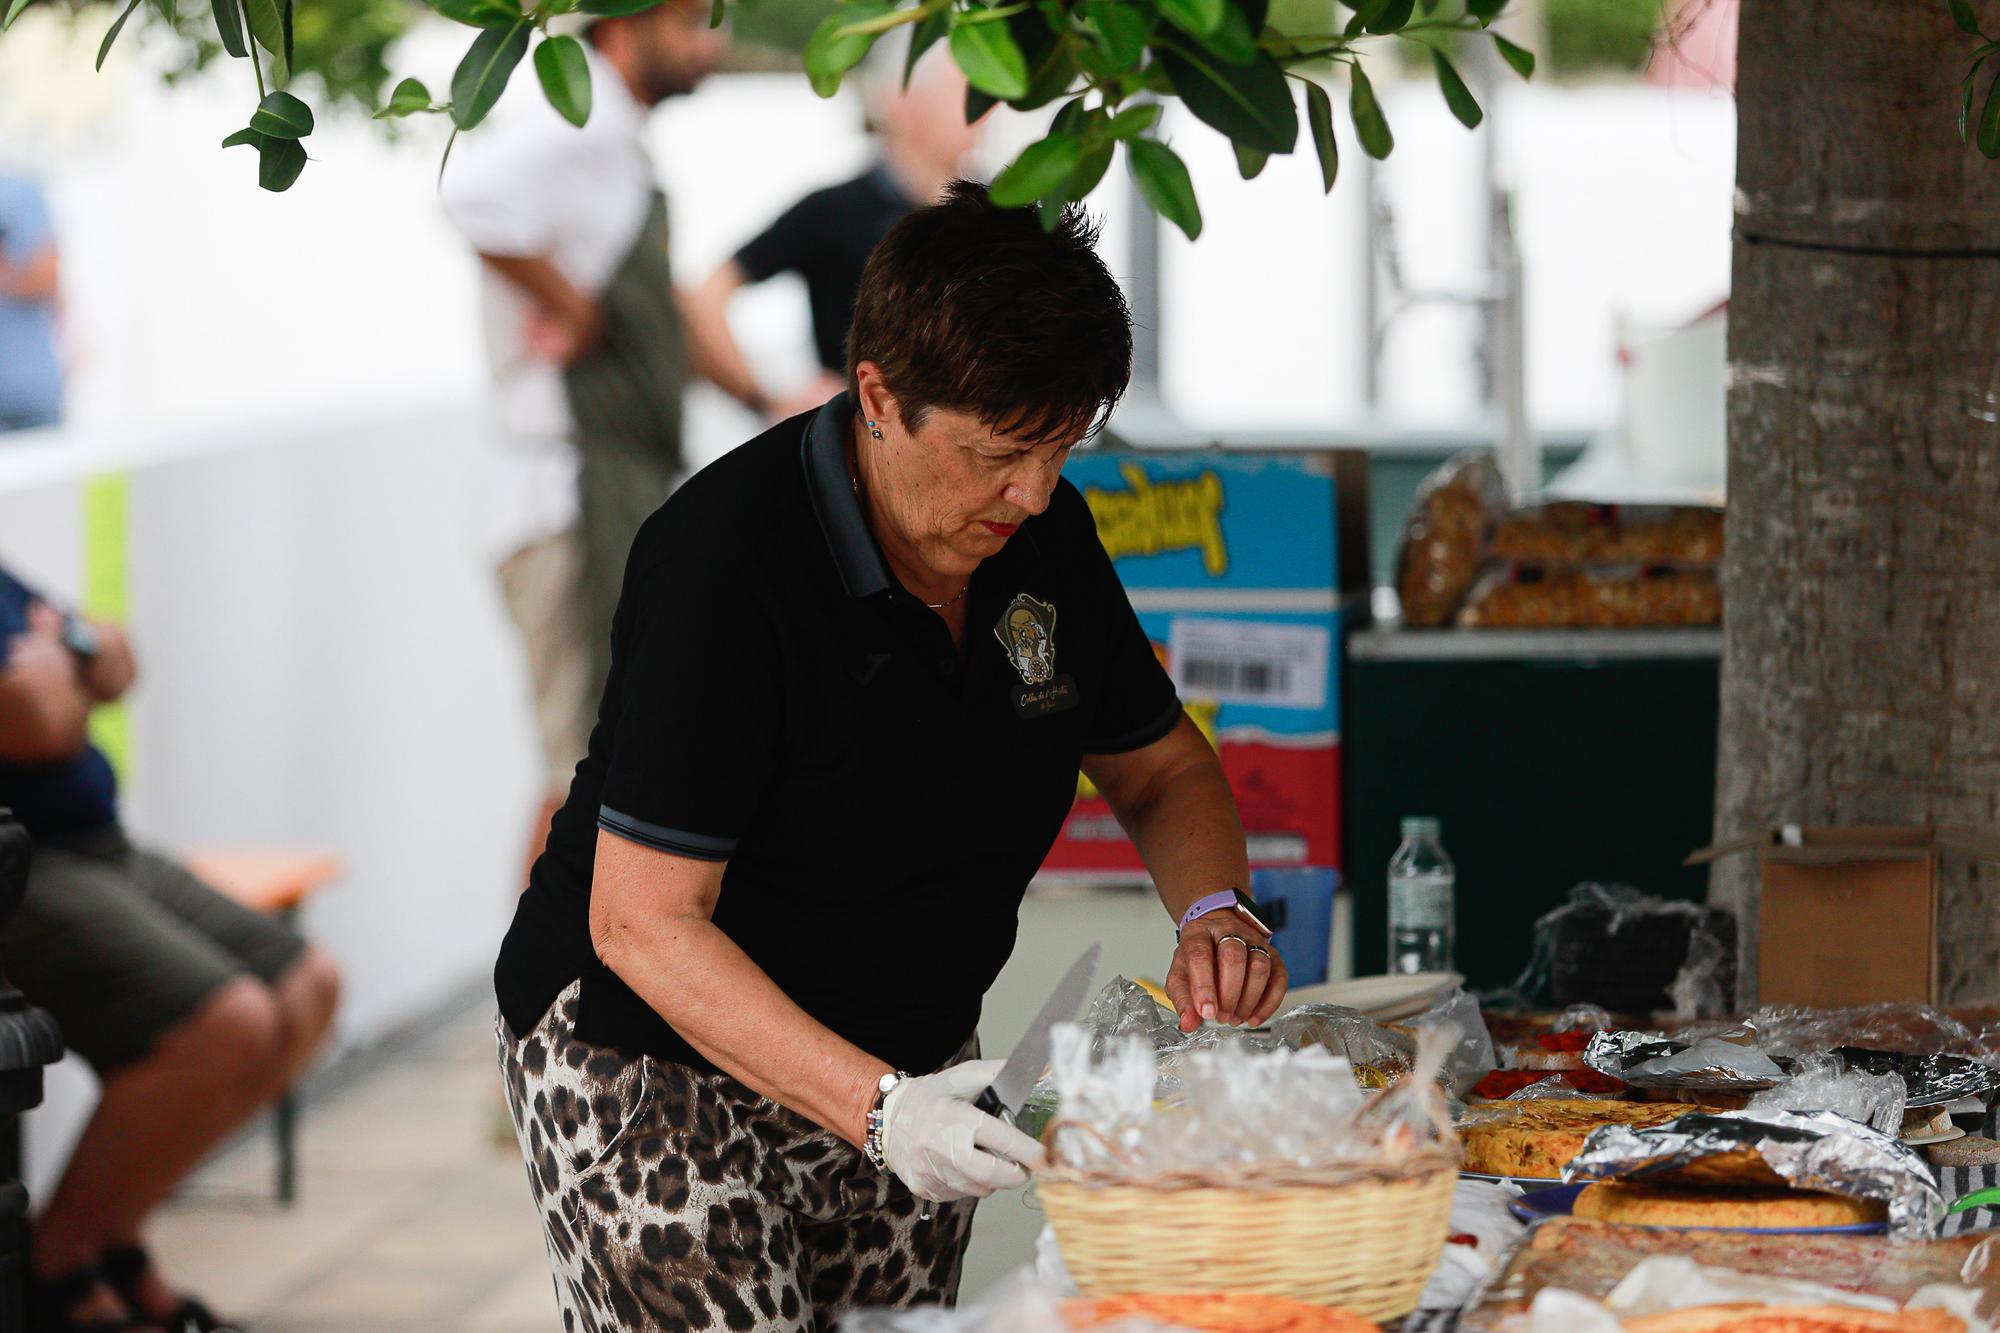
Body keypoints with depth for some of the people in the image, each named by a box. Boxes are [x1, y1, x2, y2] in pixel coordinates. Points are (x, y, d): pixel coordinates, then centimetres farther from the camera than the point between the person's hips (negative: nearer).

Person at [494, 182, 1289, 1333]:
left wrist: (1214, 911, -10)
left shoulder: (1041, 530, -2)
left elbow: (1162, 768, 13)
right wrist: (873, 1106, -34)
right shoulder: (724, 559, -23)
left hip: (912, 1064, 7)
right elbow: (642, 922, -25)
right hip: (656, 1055, -6)